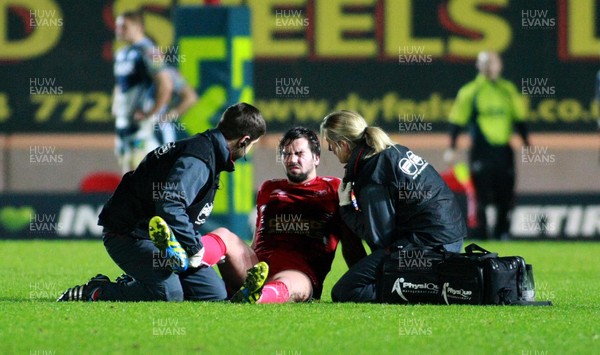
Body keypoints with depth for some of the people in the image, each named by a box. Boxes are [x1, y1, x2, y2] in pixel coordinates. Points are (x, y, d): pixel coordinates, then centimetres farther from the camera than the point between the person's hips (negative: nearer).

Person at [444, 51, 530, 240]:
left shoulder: (508, 89, 11)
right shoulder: (470, 91, -1)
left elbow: (519, 118, 17)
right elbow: (457, 121, -2)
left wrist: (526, 144, 12)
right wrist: (451, 148, -8)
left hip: (504, 150, 4)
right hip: (481, 151, -4)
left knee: (506, 196, 6)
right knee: (481, 197, -5)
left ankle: (502, 235, 19)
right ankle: (479, 238, 1)